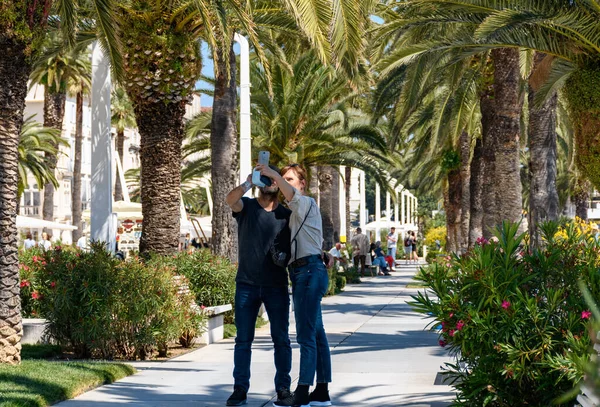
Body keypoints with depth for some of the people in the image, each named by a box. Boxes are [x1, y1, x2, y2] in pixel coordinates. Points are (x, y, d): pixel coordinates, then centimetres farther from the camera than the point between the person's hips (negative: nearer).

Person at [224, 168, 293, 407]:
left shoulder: (287, 215, 6)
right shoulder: (246, 206, 2)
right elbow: (230, 199, -21)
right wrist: (248, 184, -36)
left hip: (277, 286, 1)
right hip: (246, 285, -1)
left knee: (281, 339, 4)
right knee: (243, 340, 3)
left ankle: (283, 388, 13)